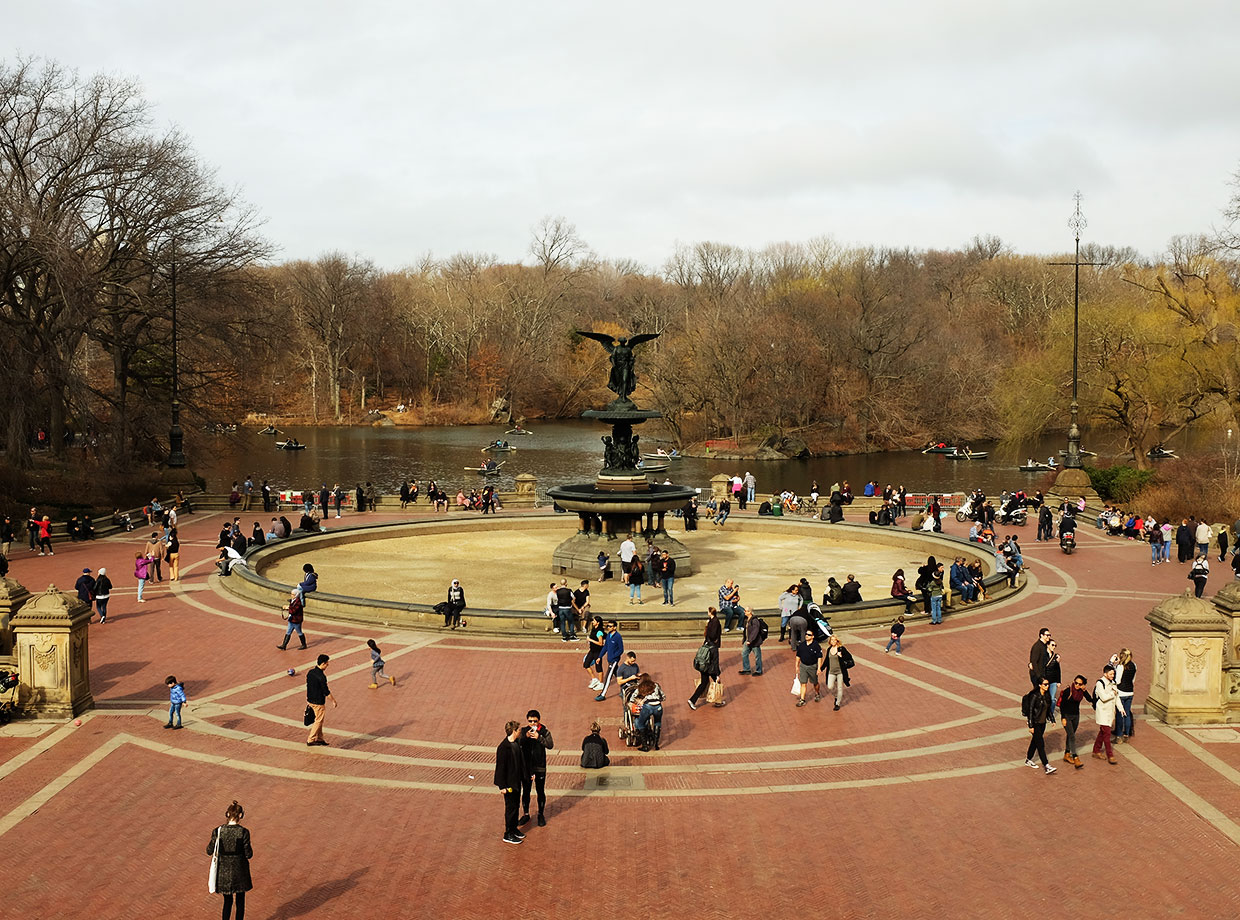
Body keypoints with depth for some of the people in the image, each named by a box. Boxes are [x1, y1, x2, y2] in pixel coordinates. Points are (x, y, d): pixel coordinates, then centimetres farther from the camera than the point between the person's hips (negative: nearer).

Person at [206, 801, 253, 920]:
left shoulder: (218, 831, -12)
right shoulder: (243, 832, -17)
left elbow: (209, 851, -3)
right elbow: (248, 854, -13)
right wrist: (249, 849, 8)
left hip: (224, 870, 2)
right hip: (239, 870, -2)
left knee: (228, 901, 19)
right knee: (240, 901, 17)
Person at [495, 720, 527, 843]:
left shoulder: (517, 742, 2)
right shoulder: (503, 748, -24)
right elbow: (500, 767, -20)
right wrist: (502, 786, -18)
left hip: (517, 781, 8)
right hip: (509, 783, -8)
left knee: (516, 805, 19)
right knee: (510, 808, 3)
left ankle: (514, 829, 34)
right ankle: (508, 834, 15)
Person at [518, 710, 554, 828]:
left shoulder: (544, 731, -7)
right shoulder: (523, 731, -2)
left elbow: (550, 745, -21)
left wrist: (539, 737, -32)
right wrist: (526, 736, -29)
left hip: (540, 767, -1)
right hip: (525, 766, 2)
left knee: (540, 791, 9)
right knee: (526, 791, 12)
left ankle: (541, 815, 25)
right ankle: (526, 815, 26)